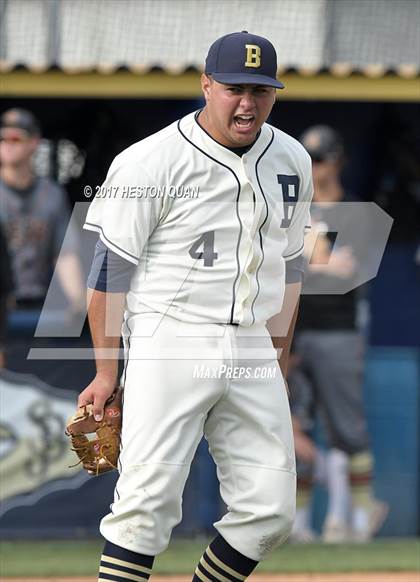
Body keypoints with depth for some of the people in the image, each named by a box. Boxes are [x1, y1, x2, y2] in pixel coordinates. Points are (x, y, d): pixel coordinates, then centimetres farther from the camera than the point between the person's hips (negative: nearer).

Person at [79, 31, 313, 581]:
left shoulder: (292, 161, 10)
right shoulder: (149, 163, -9)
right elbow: (111, 271, -6)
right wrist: (106, 372, -7)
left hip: (253, 351, 6)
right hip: (169, 344, -6)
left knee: (271, 511, 1)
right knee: (149, 501, -15)